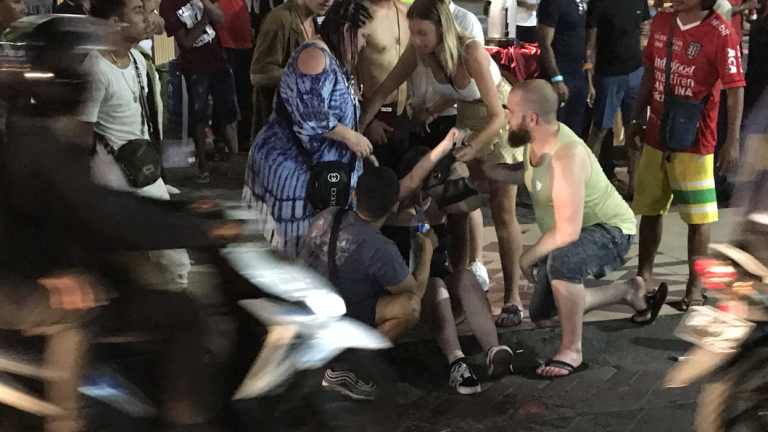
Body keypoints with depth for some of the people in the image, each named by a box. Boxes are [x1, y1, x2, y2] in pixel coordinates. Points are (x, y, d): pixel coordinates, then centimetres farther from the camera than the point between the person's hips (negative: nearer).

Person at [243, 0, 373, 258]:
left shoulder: (333, 60, 14)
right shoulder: (315, 55, -18)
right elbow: (310, 116, -26)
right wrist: (350, 137, -17)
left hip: (315, 163, 10)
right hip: (292, 163, -10)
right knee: (304, 236, -4)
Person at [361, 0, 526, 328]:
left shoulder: (471, 53, -34)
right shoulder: (419, 51, -18)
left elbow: (497, 116, -33)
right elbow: (384, 91, -11)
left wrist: (472, 148, -47)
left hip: (501, 120, -5)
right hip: (468, 120, 5)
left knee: (503, 212, -5)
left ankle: (512, 297, 2)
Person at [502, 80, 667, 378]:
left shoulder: (566, 157, -34)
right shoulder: (536, 140, -8)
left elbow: (567, 232, -35)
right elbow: (529, 174, 17)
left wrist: (529, 256, -21)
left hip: (611, 231, -10)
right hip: (571, 238, 10)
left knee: (561, 261, -42)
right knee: (541, 315, 14)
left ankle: (572, 350, -23)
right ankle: (629, 291, 27)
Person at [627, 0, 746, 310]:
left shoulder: (720, 33, -13)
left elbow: (735, 89, -13)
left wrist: (732, 141, -17)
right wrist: (638, 118, 18)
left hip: (694, 143, -6)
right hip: (656, 136, 6)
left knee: (697, 217, 1)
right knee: (649, 208, 14)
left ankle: (695, 285, 12)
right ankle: (644, 275, 27)